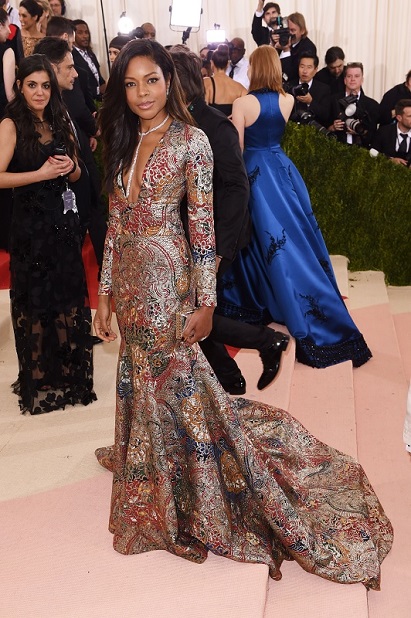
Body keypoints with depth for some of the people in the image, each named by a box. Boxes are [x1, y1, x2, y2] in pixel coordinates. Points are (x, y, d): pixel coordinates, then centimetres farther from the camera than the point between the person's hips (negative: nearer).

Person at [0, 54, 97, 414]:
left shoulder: (60, 123, 11)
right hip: (32, 225, -5)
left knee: (67, 294, 10)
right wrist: (42, 173, -19)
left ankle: (69, 368, 27)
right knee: (36, 299, 5)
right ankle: (39, 378, 20)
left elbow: (76, 173, 16)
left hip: (64, 220, 5)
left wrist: (69, 167, -5)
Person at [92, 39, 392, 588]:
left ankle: (196, 499, 21)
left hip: (166, 278, -6)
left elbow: (204, 225, -10)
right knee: (142, 378, 17)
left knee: (174, 377, 2)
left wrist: (205, 301, -12)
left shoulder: (191, 140, -7)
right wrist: (105, 292, 10)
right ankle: (160, 485, 40)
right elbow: (116, 223, 11)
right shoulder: (123, 143, 11)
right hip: (130, 280, 6)